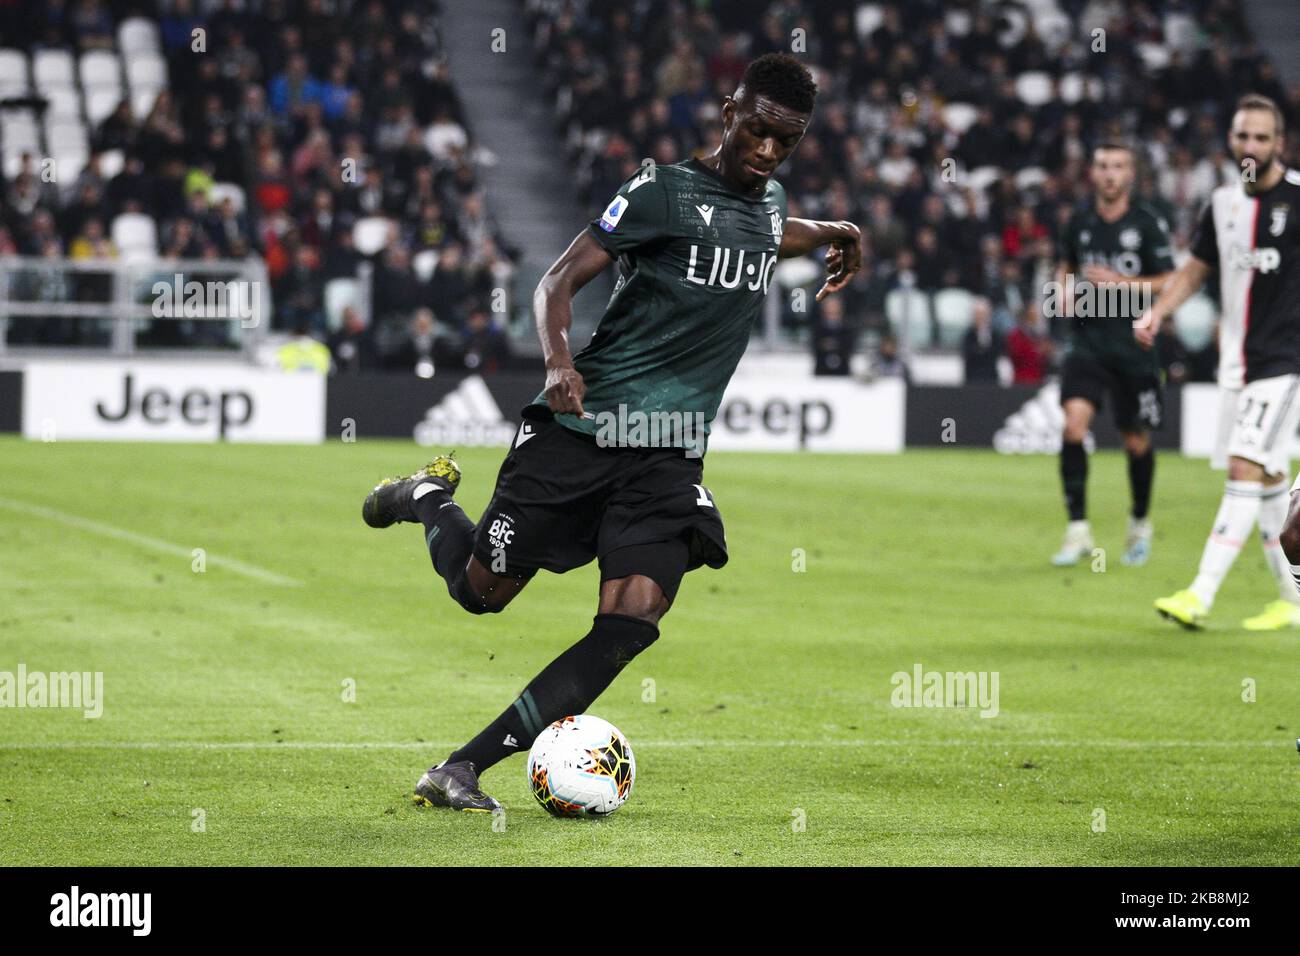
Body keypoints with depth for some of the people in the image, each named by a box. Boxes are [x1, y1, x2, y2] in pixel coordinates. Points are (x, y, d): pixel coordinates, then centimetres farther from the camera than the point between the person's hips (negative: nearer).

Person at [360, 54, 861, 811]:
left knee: (631, 624, -15)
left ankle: (461, 770, -13)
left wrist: (830, 233, 26)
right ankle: (428, 496, 41)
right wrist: (559, 359, -29)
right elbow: (561, 280, -12)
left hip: (671, 457, 5)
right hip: (582, 430, -5)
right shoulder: (665, 190, -8)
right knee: (481, 589, 5)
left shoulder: (769, 202, 13)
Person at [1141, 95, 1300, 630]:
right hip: (1237, 361, 6)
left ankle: (1201, 596, -19)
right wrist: (1158, 312, 5)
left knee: (1246, 469, -14)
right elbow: (1194, 269, 20)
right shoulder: (1224, 204, 9)